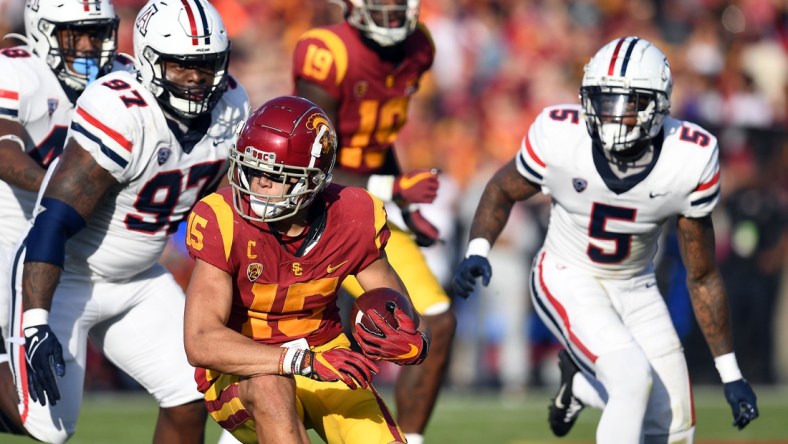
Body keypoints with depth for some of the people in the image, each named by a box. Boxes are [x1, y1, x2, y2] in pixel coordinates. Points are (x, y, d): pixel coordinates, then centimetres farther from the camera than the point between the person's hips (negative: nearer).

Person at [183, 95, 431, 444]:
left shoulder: (353, 220, -11)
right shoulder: (222, 220, -23)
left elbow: (407, 322, 0)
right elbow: (201, 343, -31)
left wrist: (412, 343, -27)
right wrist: (305, 360, -42)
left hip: (323, 359, 4)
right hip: (240, 372, -4)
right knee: (270, 386, -37)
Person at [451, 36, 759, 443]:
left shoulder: (691, 158, -20)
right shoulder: (559, 135, -24)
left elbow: (702, 276, -8)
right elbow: (503, 190, -1)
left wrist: (730, 373, -6)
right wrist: (478, 250, -20)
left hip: (635, 288, 3)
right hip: (568, 279, -3)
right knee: (633, 378, -28)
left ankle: (581, 385, 31)